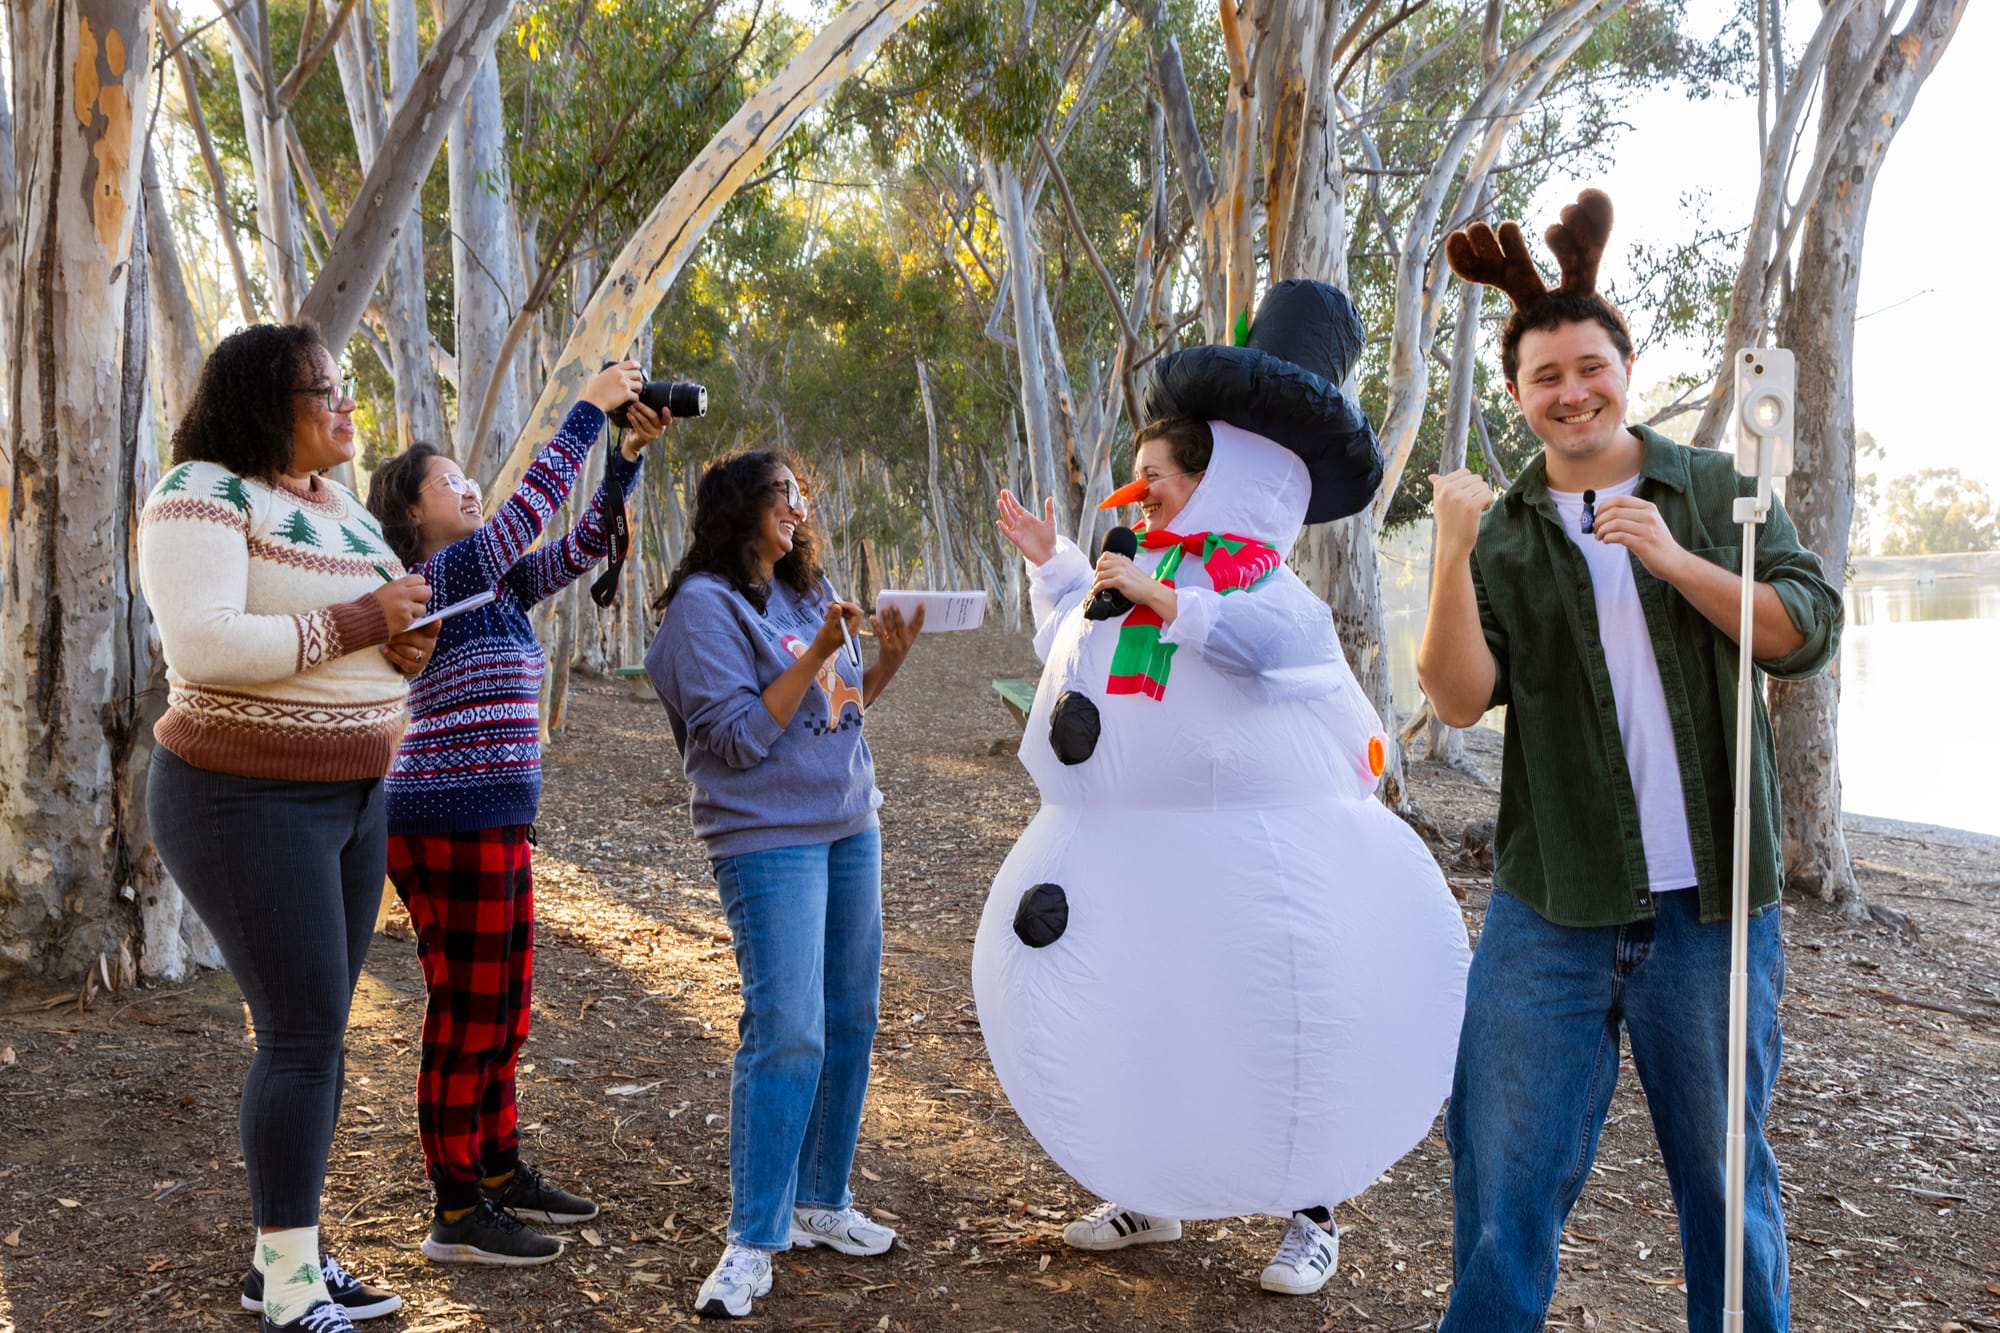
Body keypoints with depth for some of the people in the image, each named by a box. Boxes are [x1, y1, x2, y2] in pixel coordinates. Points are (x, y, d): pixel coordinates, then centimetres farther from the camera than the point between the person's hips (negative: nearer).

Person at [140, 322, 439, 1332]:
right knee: (304, 1034, -7)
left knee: (317, 1031, 11)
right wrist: (362, 620, -22)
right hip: (248, 801, -8)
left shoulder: (337, 503, 12)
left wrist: (404, 641, -2)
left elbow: (370, 628, 22)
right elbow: (202, 645, -27)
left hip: (352, 794, 8)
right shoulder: (203, 496, -14)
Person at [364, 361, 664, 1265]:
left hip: (494, 823, 9)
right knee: (467, 1017, -2)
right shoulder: (433, 580, -11)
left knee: (506, 1009, 17)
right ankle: (457, 1216, 7)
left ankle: (500, 1171, 30)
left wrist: (629, 457, 0)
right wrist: (586, 412, -13)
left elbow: (581, 546, 11)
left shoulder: (495, 584, 14)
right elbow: (529, 511, -18)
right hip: (451, 825, -9)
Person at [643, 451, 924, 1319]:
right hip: (770, 837, -8)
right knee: (787, 1034, -11)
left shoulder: (803, 590, 13)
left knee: (850, 1019, 10)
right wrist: (819, 653, -19)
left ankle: (821, 1201, 24)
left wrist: (887, 661, 0)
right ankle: (752, 1244, 0)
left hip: (848, 825, 8)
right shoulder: (706, 604, -9)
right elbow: (738, 737, -16)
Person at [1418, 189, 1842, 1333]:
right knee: (1505, 1176, 4)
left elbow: (1809, 633, -3)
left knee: (1726, 1175, 14)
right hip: (1554, 909, 0)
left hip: (1714, 906, 0)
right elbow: (1460, 699, -8)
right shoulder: (1505, 534, 5)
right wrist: (1453, 556, -21)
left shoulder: (1718, 491, 6)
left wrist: (1675, 561, -15)